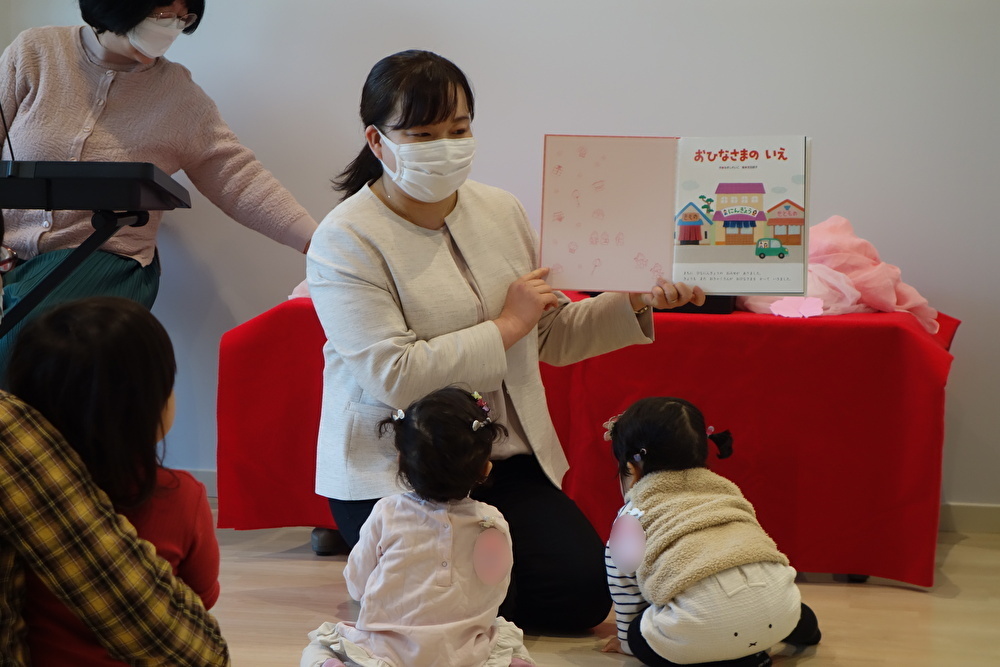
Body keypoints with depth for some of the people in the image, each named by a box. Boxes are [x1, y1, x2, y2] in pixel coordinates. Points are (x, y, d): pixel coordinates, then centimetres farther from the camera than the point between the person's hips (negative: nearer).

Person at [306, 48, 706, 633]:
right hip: (395, 473, -5)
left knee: (585, 593, -11)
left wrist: (636, 304, -2)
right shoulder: (346, 241, -13)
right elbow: (394, 377, -23)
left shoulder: (503, 211, 7)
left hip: (506, 458, 6)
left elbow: (551, 337, 13)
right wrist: (506, 326, -16)